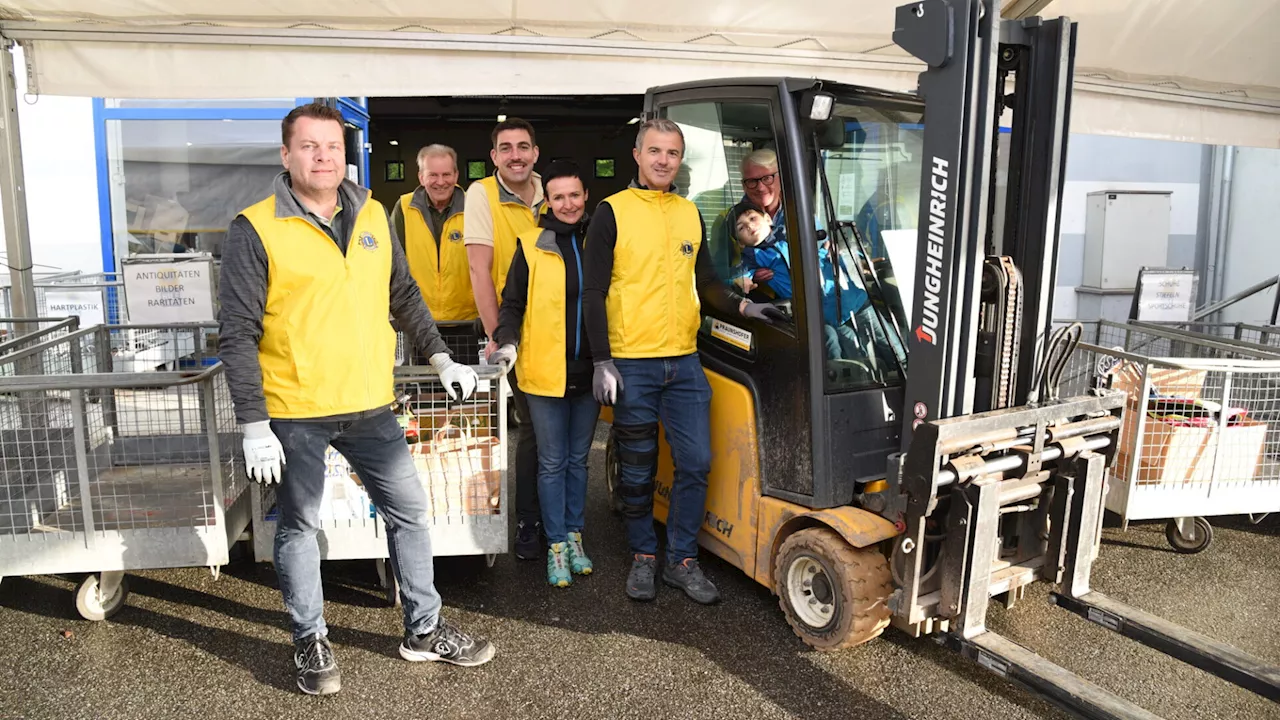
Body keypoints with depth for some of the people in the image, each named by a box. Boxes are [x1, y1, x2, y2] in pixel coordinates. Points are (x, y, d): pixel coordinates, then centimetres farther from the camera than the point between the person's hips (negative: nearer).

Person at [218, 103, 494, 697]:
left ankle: (424, 630, 27)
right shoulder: (255, 230, -9)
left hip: (369, 406, 5)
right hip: (294, 413, -4)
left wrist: (440, 358, 12)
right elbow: (237, 333, -10)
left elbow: (403, 295, 17)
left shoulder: (372, 216, 6)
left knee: (410, 512, 10)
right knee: (298, 527, 10)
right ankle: (310, 641, 29)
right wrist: (254, 425, -14)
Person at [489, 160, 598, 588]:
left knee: (578, 459, 15)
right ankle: (556, 545, 16)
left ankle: (574, 535, 28)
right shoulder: (532, 246, -2)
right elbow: (512, 303, 3)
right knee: (552, 463, 6)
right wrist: (507, 341, -14)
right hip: (545, 372, -2)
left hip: (588, 372, 2)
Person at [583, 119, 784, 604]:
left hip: (684, 362, 4)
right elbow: (594, 293, -6)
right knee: (638, 470, 7)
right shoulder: (612, 213, -2)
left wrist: (742, 307, -1)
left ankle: (682, 560, 18)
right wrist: (602, 361, -13)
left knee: (696, 463, 3)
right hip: (632, 364, -4)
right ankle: (643, 557, 25)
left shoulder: (690, 214, 13)